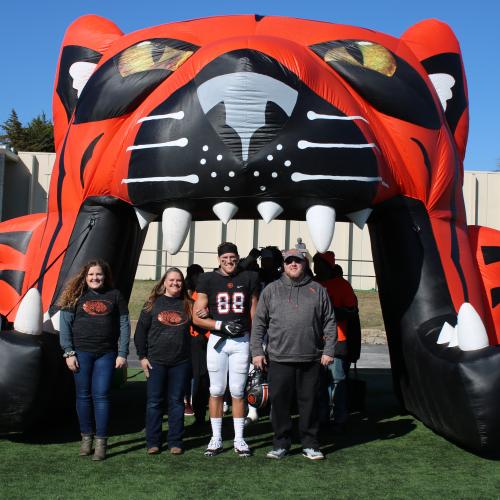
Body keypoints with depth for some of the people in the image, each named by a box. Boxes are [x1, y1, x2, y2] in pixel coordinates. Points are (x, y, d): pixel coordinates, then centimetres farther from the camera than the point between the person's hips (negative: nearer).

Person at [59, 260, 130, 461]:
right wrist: (69, 352, -5)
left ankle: (101, 442, 4)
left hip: (106, 354, -1)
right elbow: (65, 324, 2)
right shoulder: (77, 295, 5)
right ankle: (86, 437, 20)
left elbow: (124, 325, 4)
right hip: (81, 352, 1)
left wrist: (122, 354, -2)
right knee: (83, 395, 7)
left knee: (101, 396, -2)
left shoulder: (115, 295, 6)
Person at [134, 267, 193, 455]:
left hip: (181, 362, 1)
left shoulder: (188, 305, 6)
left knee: (176, 402, 6)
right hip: (156, 361, -1)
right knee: (154, 402, 4)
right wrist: (142, 356, -1)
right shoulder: (153, 303, 4)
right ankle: (153, 442, 13)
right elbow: (141, 330, 4)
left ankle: (175, 442, 15)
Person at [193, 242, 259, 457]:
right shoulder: (208, 280, -1)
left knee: (237, 392, 6)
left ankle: (239, 439, 16)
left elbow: (254, 314, 11)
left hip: (241, 342, 1)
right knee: (216, 391, 6)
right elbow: (197, 317, -2)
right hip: (217, 340, 0)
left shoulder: (249, 278, 4)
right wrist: (222, 325, -14)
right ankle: (216, 438, 16)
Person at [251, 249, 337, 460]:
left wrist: (329, 350, 1)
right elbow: (259, 322, 7)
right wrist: (257, 351, 0)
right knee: (279, 402, 5)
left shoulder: (317, 290, 9)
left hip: (311, 359, 0)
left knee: (309, 402, 7)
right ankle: (281, 443, 19)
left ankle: (310, 444, 19)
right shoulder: (271, 290, 8)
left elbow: (330, 322, 9)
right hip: (279, 358, 0)